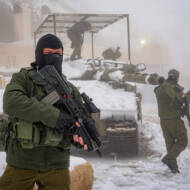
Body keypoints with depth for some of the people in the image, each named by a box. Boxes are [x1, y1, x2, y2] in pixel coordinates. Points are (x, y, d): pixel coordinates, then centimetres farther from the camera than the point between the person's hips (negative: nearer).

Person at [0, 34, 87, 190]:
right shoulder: (23, 79, -1)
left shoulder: (71, 90, 10)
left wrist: (78, 134, -14)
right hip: (22, 162, -2)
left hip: (56, 165, 3)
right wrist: (53, 115, -25)